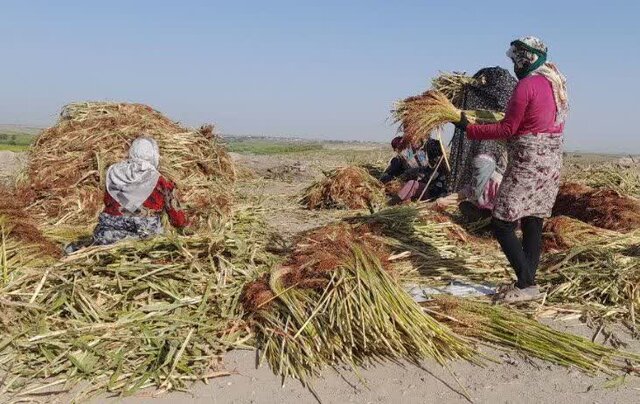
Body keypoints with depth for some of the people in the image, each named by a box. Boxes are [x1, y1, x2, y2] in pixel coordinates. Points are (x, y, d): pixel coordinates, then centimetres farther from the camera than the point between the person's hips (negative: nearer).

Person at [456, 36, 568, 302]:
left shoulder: (526, 85, -13)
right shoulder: (558, 83, 13)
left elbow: (507, 130, -12)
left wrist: (469, 129, -6)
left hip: (528, 163, -9)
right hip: (552, 160, 9)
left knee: (502, 225, -4)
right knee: (533, 225, 12)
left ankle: (526, 284, -4)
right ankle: (527, 283, 17)